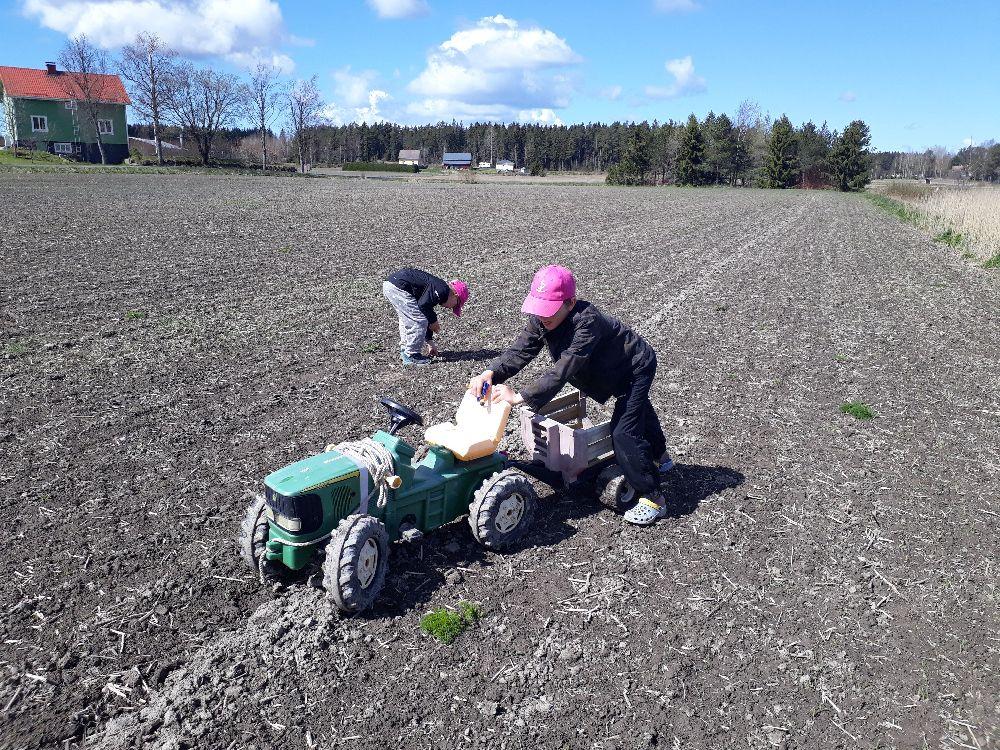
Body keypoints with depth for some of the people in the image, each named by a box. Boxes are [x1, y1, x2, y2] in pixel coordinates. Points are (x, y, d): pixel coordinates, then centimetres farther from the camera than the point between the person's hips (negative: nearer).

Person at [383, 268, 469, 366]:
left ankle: (404, 351, 36)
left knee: (407, 320, 27)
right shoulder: (442, 291, -7)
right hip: (398, 287, -11)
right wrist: (434, 321, 1)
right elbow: (423, 305, -17)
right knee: (419, 321, -3)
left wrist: (428, 342, 33)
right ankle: (411, 355, 6)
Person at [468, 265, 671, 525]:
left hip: (637, 367, -9)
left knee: (623, 431, -18)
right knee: (638, 410, 31)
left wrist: (520, 396, -54)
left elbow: (563, 369, -49)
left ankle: (653, 499, -1)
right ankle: (658, 456, 60)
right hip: (614, 371, 9)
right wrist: (490, 372, -42)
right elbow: (520, 351, -24)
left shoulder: (586, 321, -43)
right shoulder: (541, 320, -20)